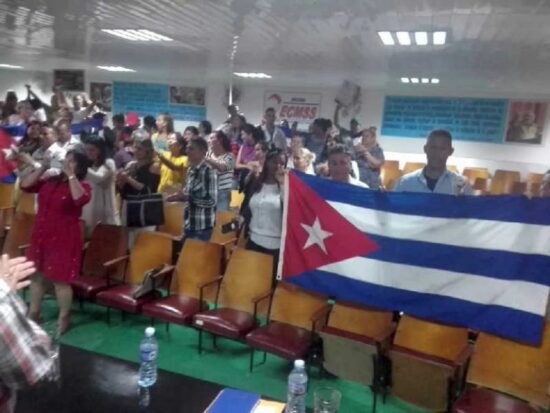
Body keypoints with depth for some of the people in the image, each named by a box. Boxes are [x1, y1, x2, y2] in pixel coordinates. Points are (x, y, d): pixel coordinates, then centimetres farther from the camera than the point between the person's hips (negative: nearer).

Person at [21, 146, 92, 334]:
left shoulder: (82, 186, -8)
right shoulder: (49, 181, 8)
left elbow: (80, 199, -29)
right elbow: (25, 185, 7)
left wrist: (71, 175, -23)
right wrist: (43, 168, 0)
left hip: (64, 238, -6)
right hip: (41, 236, 6)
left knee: (60, 279, -1)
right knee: (36, 275, 15)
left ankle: (64, 319, 14)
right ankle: (33, 313, 32)